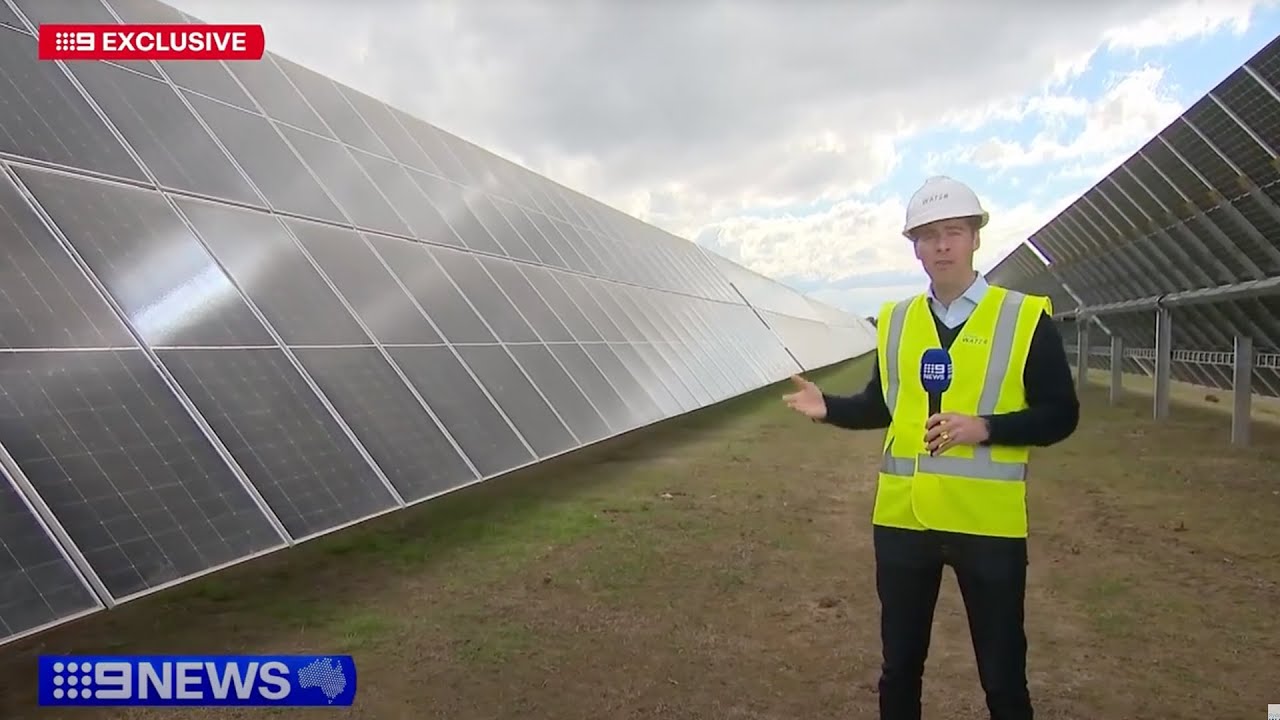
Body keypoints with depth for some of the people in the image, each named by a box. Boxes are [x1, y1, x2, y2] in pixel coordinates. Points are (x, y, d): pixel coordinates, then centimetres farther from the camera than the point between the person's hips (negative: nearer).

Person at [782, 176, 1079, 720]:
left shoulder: (1026, 317, -4)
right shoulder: (894, 321, 7)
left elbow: (1060, 415, -5)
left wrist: (983, 427, -19)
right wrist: (829, 407, -2)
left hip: (989, 523, -3)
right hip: (901, 519, 4)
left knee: (1002, 674, 11)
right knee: (899, 664, 17)